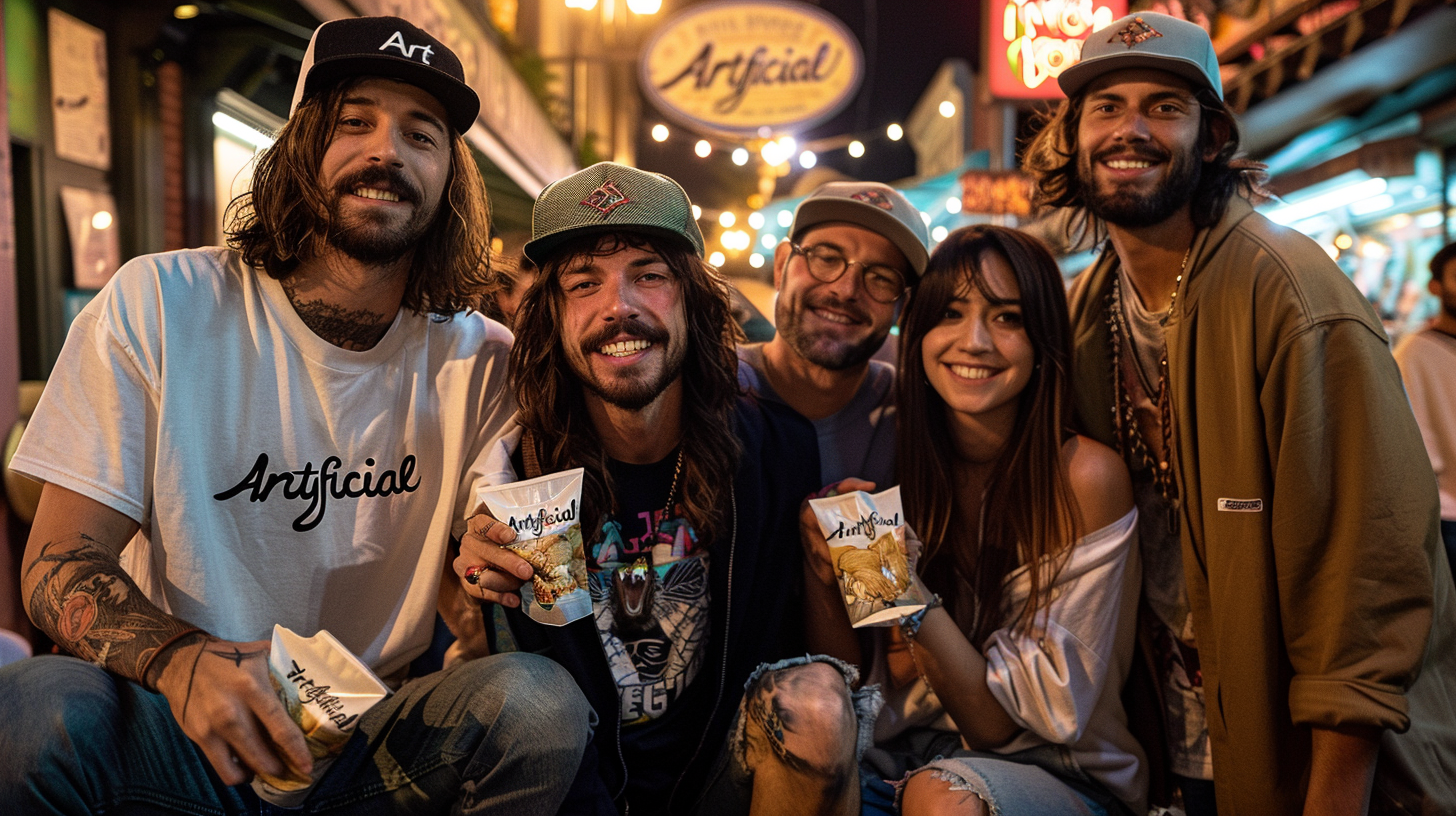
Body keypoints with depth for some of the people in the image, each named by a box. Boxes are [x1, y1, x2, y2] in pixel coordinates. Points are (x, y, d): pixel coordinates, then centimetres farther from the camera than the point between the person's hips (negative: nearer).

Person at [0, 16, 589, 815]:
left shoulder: (478, 359, -2)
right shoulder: (156, 306, -6)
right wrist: (179, 661, -30)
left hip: (375, 745, 3)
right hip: (178, 727, -2)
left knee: (541, 703, -27)